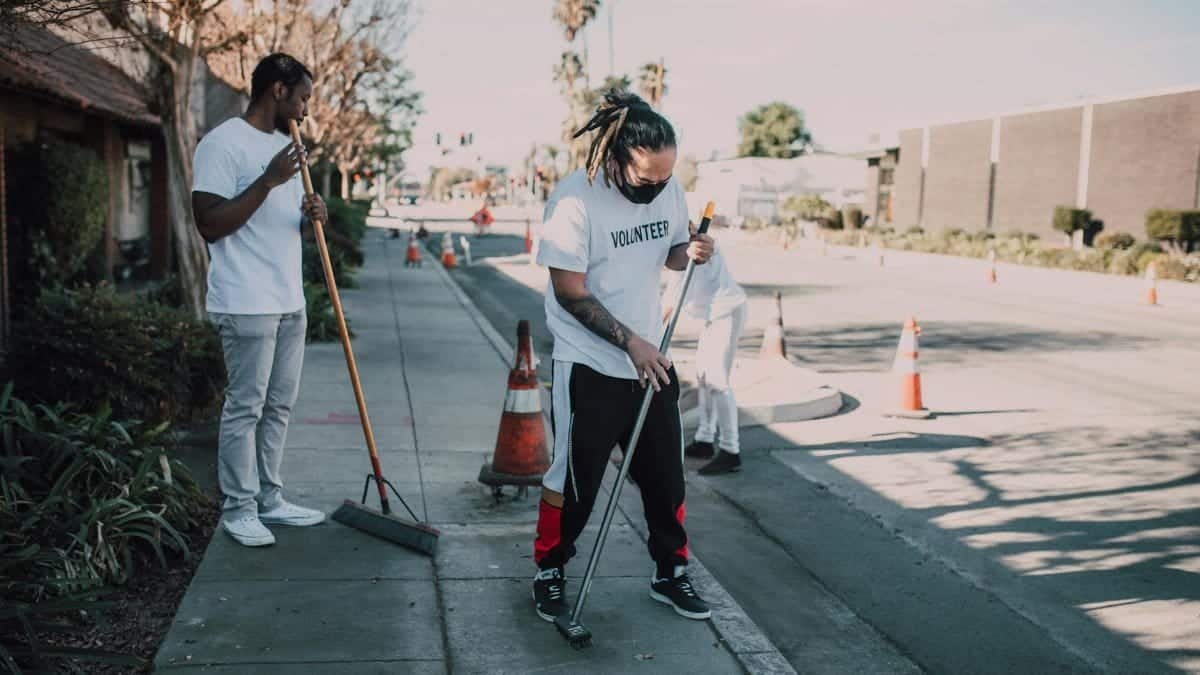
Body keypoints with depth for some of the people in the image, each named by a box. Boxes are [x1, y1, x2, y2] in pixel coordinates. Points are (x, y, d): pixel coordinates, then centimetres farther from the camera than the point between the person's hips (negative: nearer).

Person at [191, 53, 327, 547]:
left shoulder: (283, 144, 16)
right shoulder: (223, 143, -11)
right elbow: (210, 224, -16)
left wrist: (310, 213, 1)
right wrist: (268, 180, -22)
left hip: (289, 301, 9)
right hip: (246, 305, -9)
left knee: (279, 406, 13)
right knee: (245, 409, -1)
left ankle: (269, 500, 23)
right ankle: (238, 509, 11)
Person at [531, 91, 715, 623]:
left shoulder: (669, 189, -3)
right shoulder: (574, 200, -19)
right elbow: (571, 293, -17)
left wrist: (690, 251, -10)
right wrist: (630, 342, -21)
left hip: (652, 360, 5)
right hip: (589, 367, -5)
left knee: (666, 474, 12)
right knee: (574, 479, 5)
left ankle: (671, 573, 30)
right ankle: (550, 571, 27)